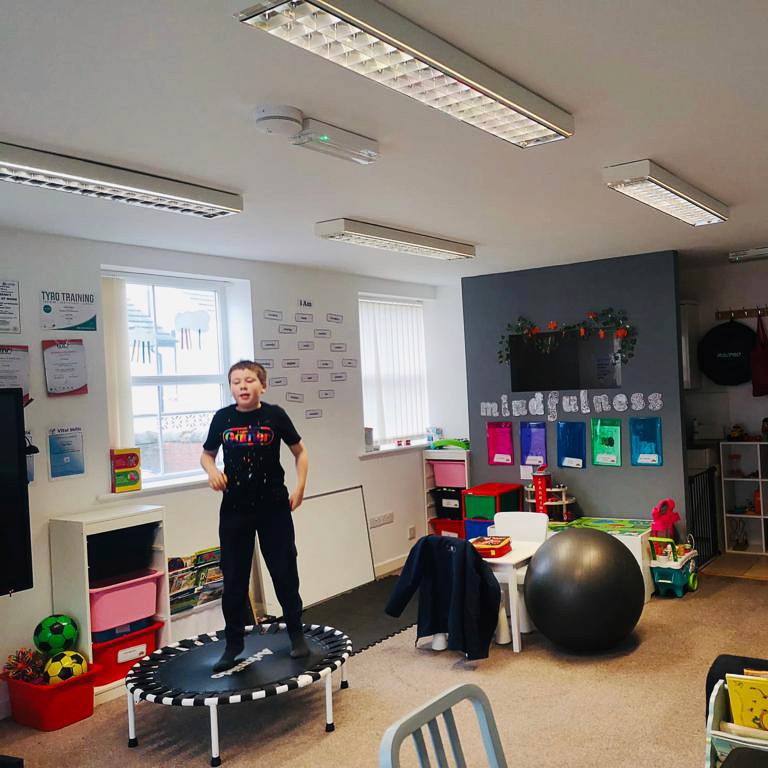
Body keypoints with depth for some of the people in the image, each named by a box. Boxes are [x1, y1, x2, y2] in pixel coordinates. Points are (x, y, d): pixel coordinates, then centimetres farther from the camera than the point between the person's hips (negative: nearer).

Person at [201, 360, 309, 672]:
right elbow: (206, 454, 13)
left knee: (284, 573, 7)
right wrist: (212, 470, -9)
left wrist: (300, 485, -6)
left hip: (274, 508, -2)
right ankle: (233, 643, 25)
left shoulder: (274, 415, -6)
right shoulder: (222, 418, -1)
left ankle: (296, 634, 26)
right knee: (233, 579, 9)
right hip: (234, 509, 2)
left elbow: (300, 451, 5)